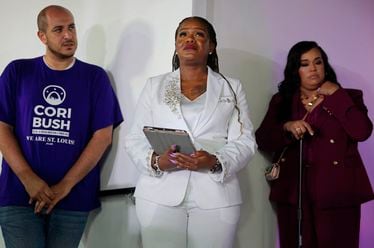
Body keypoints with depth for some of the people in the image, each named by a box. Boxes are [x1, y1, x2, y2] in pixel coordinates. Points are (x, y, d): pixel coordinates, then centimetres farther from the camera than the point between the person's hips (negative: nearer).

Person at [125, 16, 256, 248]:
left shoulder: (232, 88, 10)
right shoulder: (154, 85, 11)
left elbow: (244, 141, 1)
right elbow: (135, 139, 7)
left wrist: (216, 162, -18)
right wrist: (156, 161, -14)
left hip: (215, 197, 0)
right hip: (160, 196, 0)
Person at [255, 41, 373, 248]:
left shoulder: (347, 97, 8)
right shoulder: (281, 100, 12)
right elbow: (262, 141, 4)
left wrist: (336, 94, -6)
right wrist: (286, 127, -14)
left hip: (337, 193, -1)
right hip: (294, 193, 2)